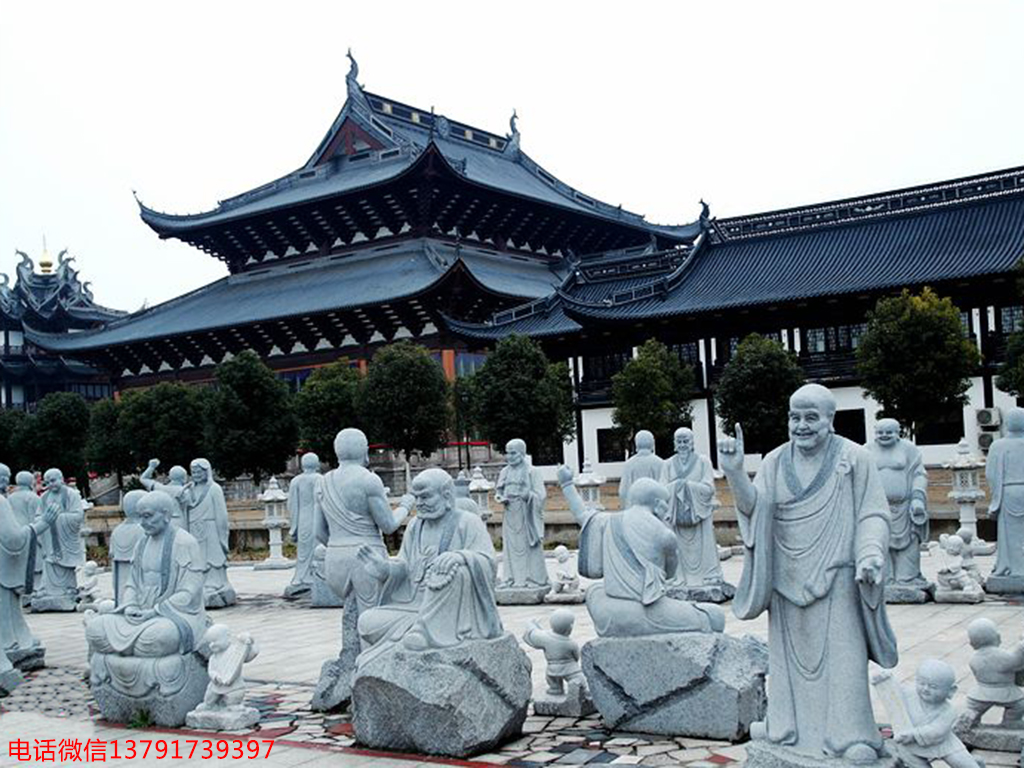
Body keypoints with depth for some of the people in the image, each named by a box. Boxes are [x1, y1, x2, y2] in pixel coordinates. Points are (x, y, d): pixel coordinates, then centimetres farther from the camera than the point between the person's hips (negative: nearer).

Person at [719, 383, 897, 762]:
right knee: (789, 650, 11)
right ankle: (789, 724, 22)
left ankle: (852, 734, 5)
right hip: (788, 577, 4)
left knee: (841, 653, -2)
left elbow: (873, 515, -5)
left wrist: (869, 556, -21)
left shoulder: (854, 458, -5)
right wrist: (735, 473, -23)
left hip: (835, 578, -4)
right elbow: (754, 507, -7)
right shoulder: (776, 461, 4)